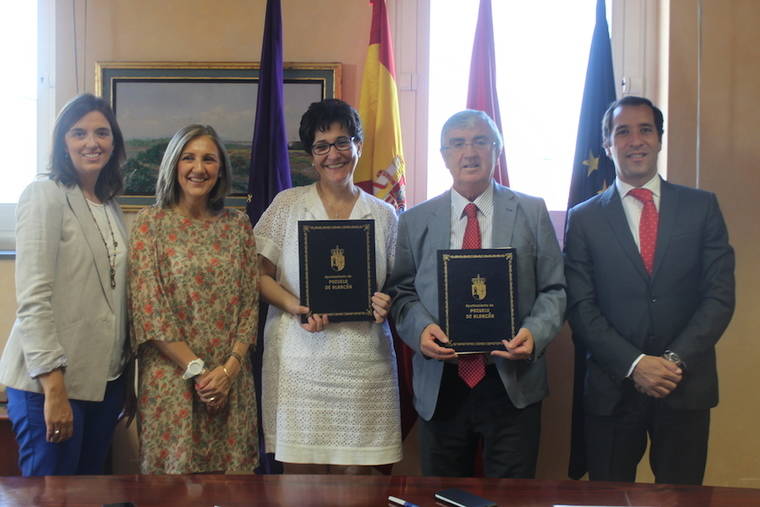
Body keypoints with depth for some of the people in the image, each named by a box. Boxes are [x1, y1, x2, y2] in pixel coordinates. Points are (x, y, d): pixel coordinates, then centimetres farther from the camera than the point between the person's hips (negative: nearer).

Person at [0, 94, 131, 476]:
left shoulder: (110, 206, 14)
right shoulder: (45, 195, -8)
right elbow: (33, 298, -16)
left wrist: (123, 378, 15)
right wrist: (54, 388, -21)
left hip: (105, 379, 7)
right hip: (53, 380, -7)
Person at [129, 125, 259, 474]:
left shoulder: (237, 225, 8)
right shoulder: (151, 223, -1)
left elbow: (250, 303, 5)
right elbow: (148, 309, -7)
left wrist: (229, 368, -7)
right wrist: (196, 369, -11)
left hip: (231, 378, 3)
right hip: (171, 376, -3)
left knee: (232, 470, 5)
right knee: (174, 469, 2)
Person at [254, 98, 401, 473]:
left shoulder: (384, 214, 12)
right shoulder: (288, 204, 7)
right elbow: (259, 274, 3)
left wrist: (385, 304, -8)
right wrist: (297, 308, -14)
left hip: (363, 362, 1)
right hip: (300, 359, -1)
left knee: (354, 471, 3)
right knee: (302, 471, 0)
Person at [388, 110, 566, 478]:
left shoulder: (531, 212, 5)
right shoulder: (415, 222, 8)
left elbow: (554, 289, 4)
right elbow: (402, 293, 7)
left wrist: (534, 332, -14)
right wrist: (421, 327, -14)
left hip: (513, 382, -1)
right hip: (439, 384, 1)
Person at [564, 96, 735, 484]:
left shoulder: (702, 207, 5)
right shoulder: (584, 218, 3)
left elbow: (720, 296, -1)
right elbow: (581, 307, -3)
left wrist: (675, 360, -13)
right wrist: (635, 364, -14)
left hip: (687, 386, 1)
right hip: (613, 389, 0)